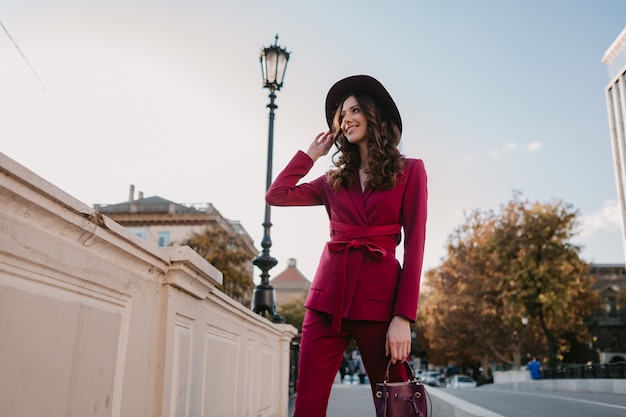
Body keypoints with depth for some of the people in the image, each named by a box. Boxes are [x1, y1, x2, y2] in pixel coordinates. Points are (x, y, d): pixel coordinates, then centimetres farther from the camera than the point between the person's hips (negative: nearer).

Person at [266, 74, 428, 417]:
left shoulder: (410, 170, 6)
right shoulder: (334, 180, 18)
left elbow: (414, 245, -2)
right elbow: (276, 194, 12)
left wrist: (403, 316, -11)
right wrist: (311, 153, 19)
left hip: (378, 298, -3)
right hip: (328, 296, 4)